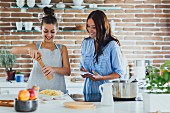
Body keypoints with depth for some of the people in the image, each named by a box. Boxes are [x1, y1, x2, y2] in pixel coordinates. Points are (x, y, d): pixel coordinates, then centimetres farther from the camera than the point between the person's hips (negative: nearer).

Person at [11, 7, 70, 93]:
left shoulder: (62, 49, 11)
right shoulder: (35, 47, 8)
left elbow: (67, 71, 2)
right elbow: (13, 50, -5)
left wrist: (54, 69, -18)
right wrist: (29, 49, -24)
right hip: (37, 90, -1)